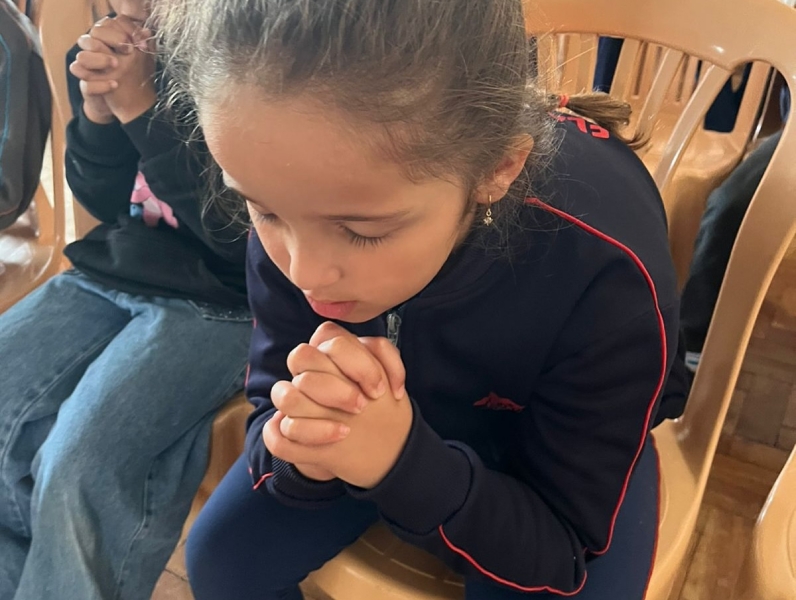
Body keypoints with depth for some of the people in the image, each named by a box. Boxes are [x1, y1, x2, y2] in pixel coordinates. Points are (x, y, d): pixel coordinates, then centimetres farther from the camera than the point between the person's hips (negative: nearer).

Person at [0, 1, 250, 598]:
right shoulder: (123, 55, 5)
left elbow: (238, 233, -18)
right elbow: (105, 202, 9)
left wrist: (140, 107, -20)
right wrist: (98, 108, -10)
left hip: (217, 300, -6)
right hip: (111, 272, 7)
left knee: (78, 470, -24)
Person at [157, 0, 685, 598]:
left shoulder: (606, 271, -34)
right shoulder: (297, 210, -25)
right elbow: (271, 411, -14)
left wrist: (405, 462, -41)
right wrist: (303, 445, -38)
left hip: (552, 443, -1)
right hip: (397, 414, 2)